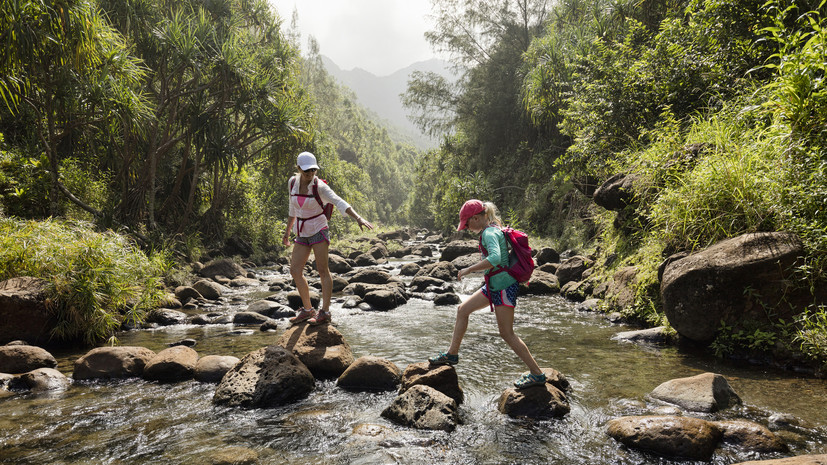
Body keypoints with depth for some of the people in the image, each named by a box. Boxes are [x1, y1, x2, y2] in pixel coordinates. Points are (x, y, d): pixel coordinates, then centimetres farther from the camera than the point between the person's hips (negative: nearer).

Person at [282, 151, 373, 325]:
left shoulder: (319, 186, -13)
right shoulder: (293, 182, 3)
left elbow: (339, 203, -25)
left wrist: (358, 218, -38)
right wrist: (287, 231, 24)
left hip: (318, 231, -6)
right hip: (301, 233, 6)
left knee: (323, 271, -6)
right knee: (295, 271, 5)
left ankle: (325, 312, 0)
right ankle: (307, 309, 18)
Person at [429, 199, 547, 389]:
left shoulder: (489, 233, -20)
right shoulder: (494, 230, 9)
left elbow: (495, 258, -37)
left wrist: (469, 269, -30)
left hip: (503, 287, -10)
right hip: (493, 285, 10)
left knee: (507, 334, -2)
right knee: (462, 309, 14)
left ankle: (537, 373, 9)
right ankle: (452, 354, 26)